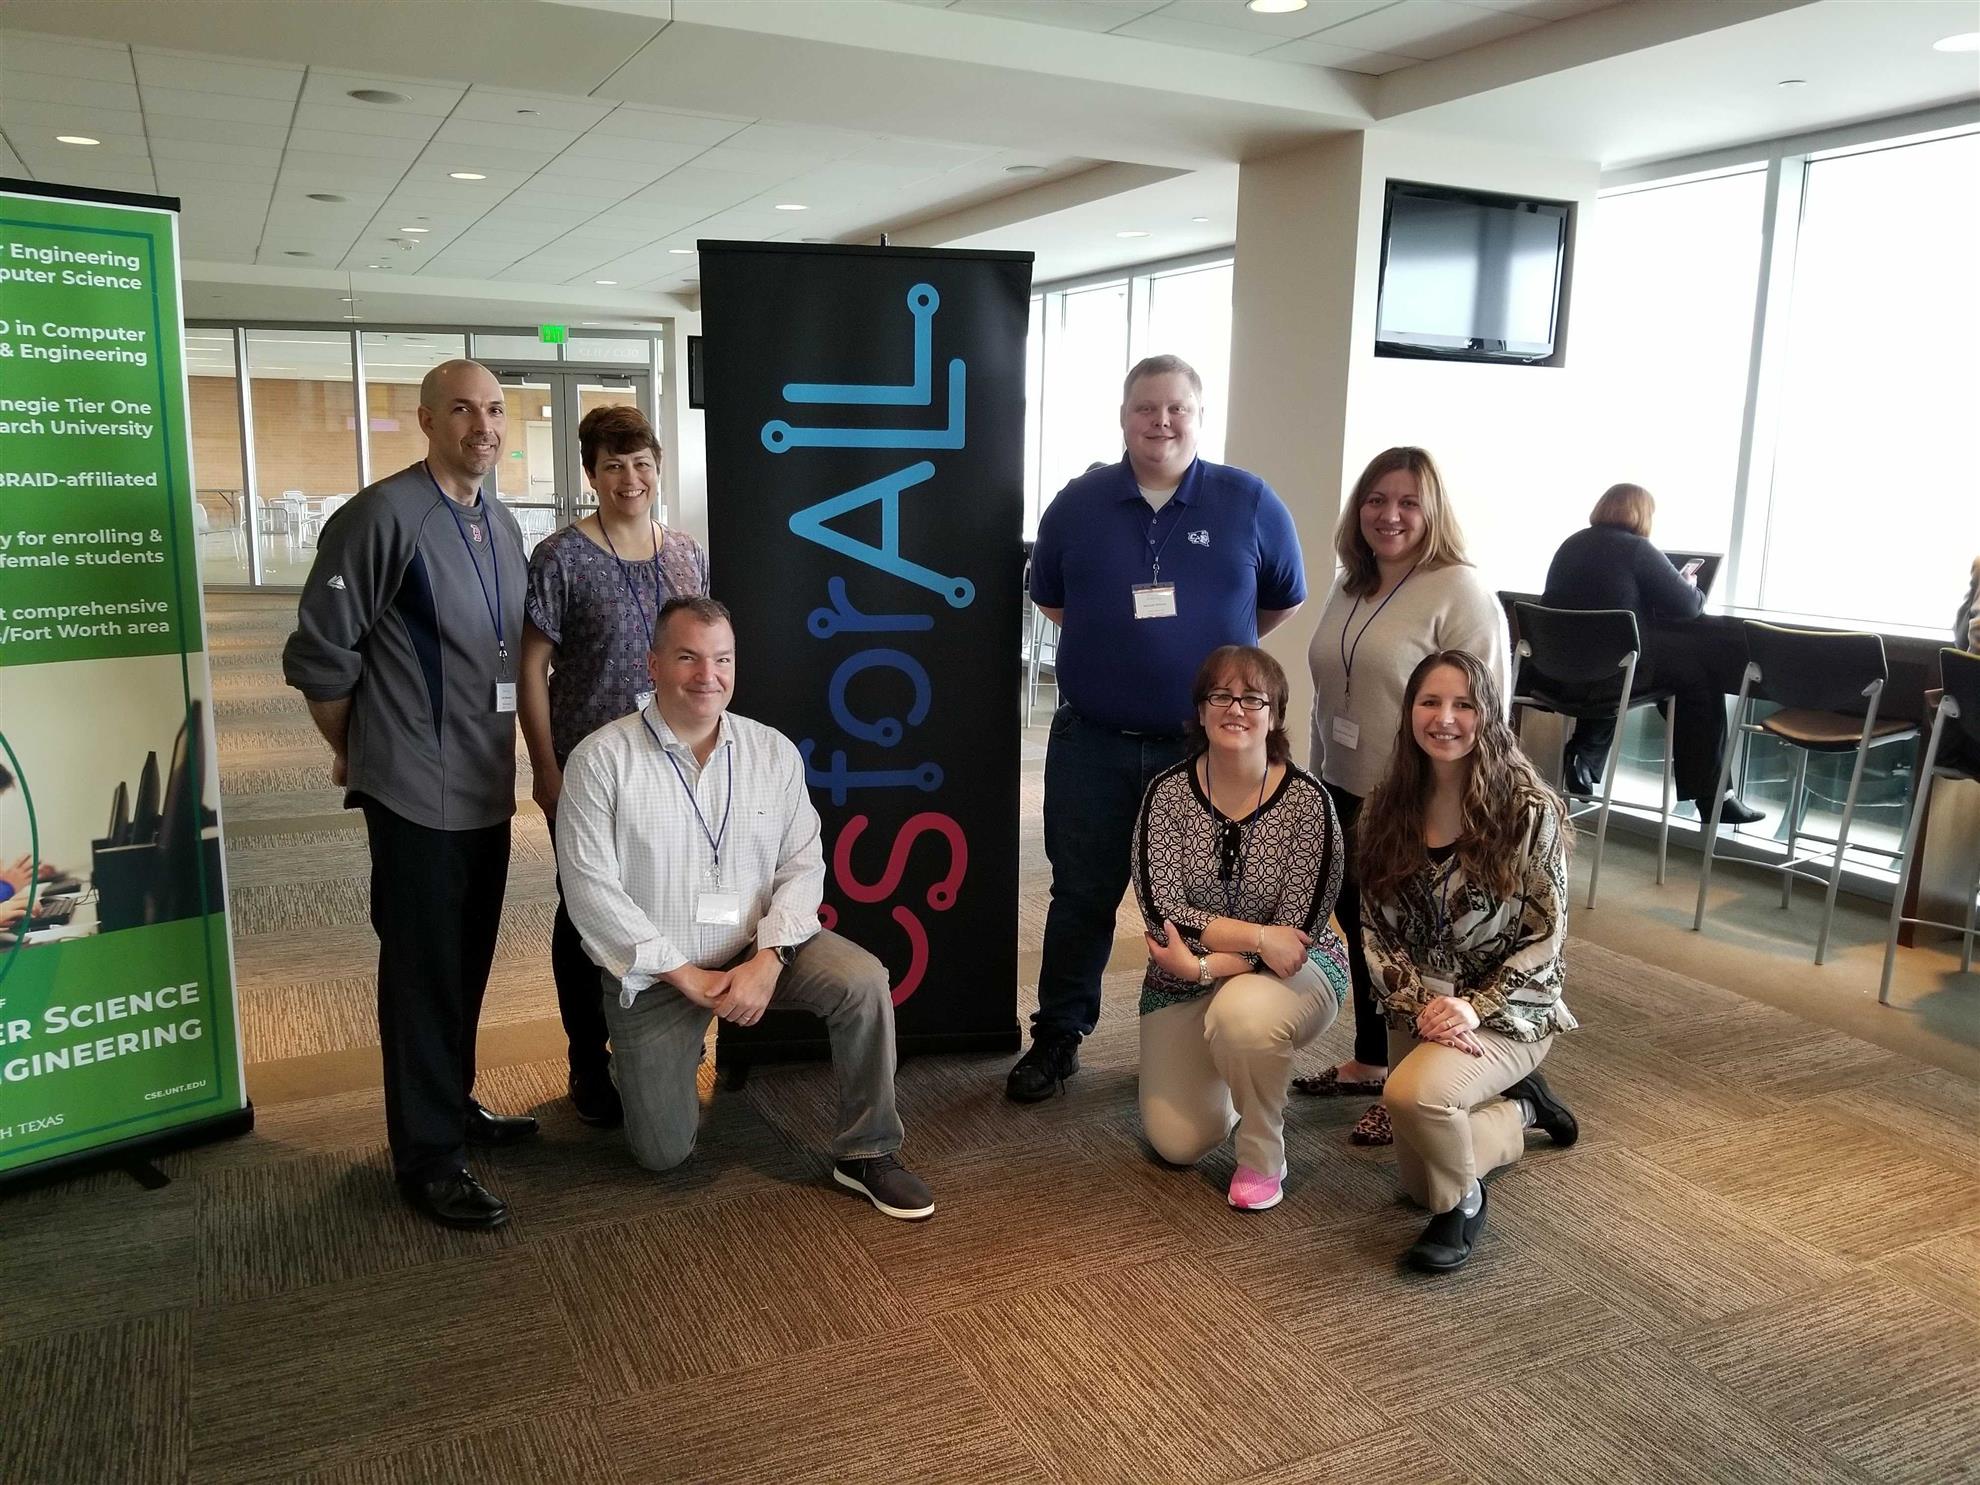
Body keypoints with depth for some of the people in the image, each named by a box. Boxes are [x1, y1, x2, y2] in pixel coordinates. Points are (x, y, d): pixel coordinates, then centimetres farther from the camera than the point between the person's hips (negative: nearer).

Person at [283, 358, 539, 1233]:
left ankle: (452, 1105, 35)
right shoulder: (383, 515, -14)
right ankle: (427, 1157, 13)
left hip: (486, 787, 7)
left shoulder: (503, 527, 10)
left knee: (467, 966, 18)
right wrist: (355, 753, -2)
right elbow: (317, 654, -13)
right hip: (417, 791, -7)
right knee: (422, 972, 2)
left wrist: (501, 752, 15)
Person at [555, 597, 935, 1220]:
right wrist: (686, 976, -18)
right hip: (653, 973, -1)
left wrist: (768, 959, -20)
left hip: (757, 949, 2)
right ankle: (653, 1062, 36)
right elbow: (590, 888, -16)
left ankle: (867, 1153, -8)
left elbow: (802, 864, -4)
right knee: (663, 1152, 2)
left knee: (863, 980, -25)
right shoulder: (600, 759, -12)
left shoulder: (774, 752, -3)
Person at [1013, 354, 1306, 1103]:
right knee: (1081, 895, 11)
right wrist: (1114, 642, 10)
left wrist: (1212, 647, 12)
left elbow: (1283, 600, 9)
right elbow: (1050, 598, 16)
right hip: (1092, 743, 1)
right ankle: (1057, 1037, 25)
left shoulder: (1249, 501, -3)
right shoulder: (1078, 503, 1)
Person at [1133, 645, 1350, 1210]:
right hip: (1184, 981, 2)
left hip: (1286, 973, -2)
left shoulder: (1307, 802, -16)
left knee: (1240, 1012, -38)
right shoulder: (1168, 792, -11)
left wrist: (1206, 964, -26)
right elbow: (1160, 910, -18)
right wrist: (1256, 936, -28)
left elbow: (1298, 928, -17)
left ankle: (1264, 1158, -10)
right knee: (1178, 1143, -5)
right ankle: (1223, 1066, 30)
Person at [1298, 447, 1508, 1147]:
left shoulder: (1461, 593, -15)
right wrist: (1315, 777, 18)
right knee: (1359, 929, 17)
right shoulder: (1349, 588, 10)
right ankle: (1367, 1063, 34)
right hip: (1345, 794, 8)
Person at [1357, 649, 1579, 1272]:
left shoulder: (1529, 809, -15)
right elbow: (1376, 929, -2)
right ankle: (1519, 1107, 39)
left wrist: (1474, 1008, -22)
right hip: (1419, 1008, 5)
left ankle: (1464, 1203, -3)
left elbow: (1545, 935, -13)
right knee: (1418, 1182, 12)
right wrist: (1421, 1004, -17)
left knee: (1413, 1093, -35)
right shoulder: (1386, 812, -4)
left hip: (1508, 1009, -5)